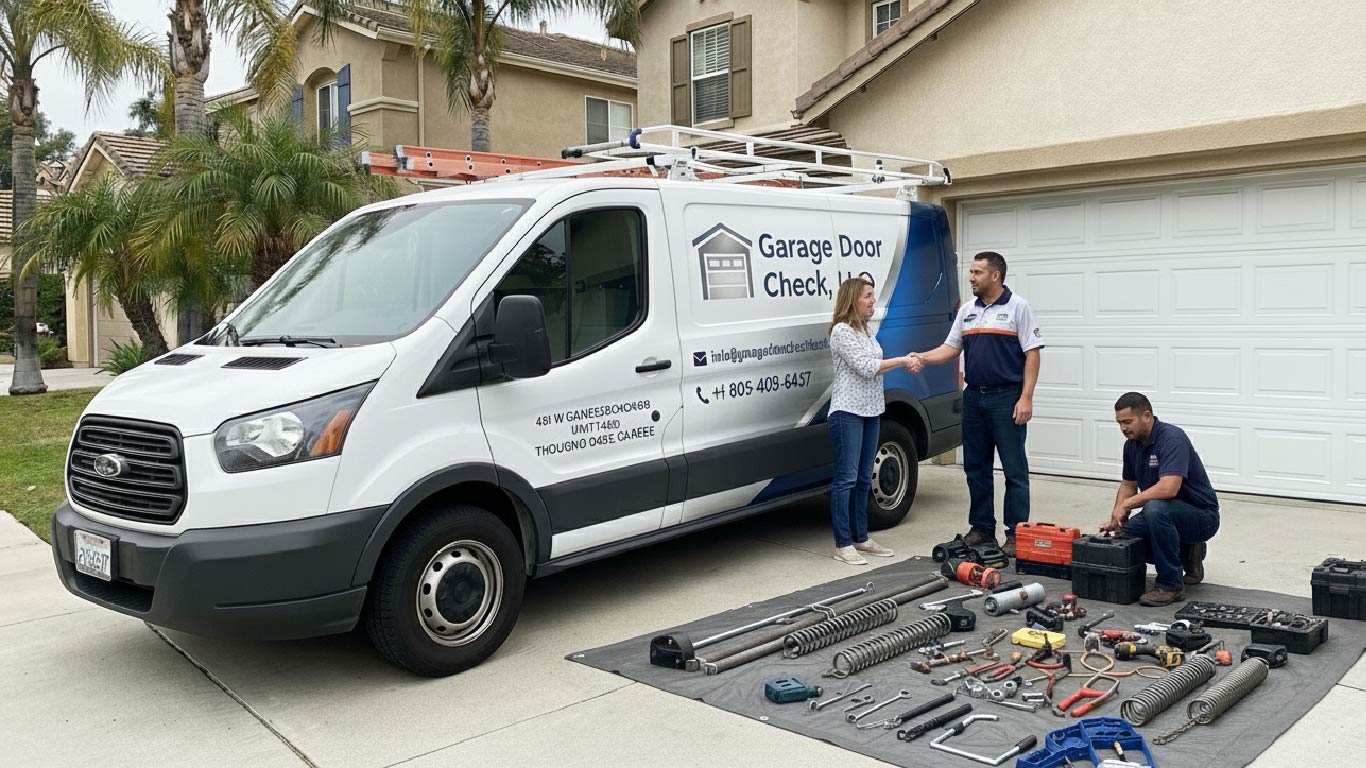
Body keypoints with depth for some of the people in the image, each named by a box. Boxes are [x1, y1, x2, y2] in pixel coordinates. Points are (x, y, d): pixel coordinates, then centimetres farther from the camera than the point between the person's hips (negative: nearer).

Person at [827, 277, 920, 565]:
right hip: (848, 411, -9)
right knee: (846, 478, -6)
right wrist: (901, 360, -11)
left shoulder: (864, 330, 17)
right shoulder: (842, 331, -12)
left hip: (870, 411, 9)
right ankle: (843, 544, -2)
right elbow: (865, 368, -17)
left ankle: (861, 538, 20)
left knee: (863, 479, 12)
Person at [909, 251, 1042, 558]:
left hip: (1006, 397, -6)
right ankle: (982, 529, 19)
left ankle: (1016, 534, 2)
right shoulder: (967, 311, 13)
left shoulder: (1018, 308, -5)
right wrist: (922, 358, -9)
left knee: (1014, 469, -3)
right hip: (974, 397, 7)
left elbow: (1032, 354, -8)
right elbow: (950, 349, 11)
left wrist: (1026, 397, -16)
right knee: (976, 467, 10)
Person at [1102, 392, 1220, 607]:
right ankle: (1186, 554, 15)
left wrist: (1126, 504, -27)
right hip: (1165, 514, 9)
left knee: (1155, 510, -36)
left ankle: (1171, 585, -22)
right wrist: (1116, 518, -2)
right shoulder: (1132, 444, 1)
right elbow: (1128, 484, 13)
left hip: (1201, 516, -9)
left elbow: (1168, 488, -38)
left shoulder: (1172, 438, -26)